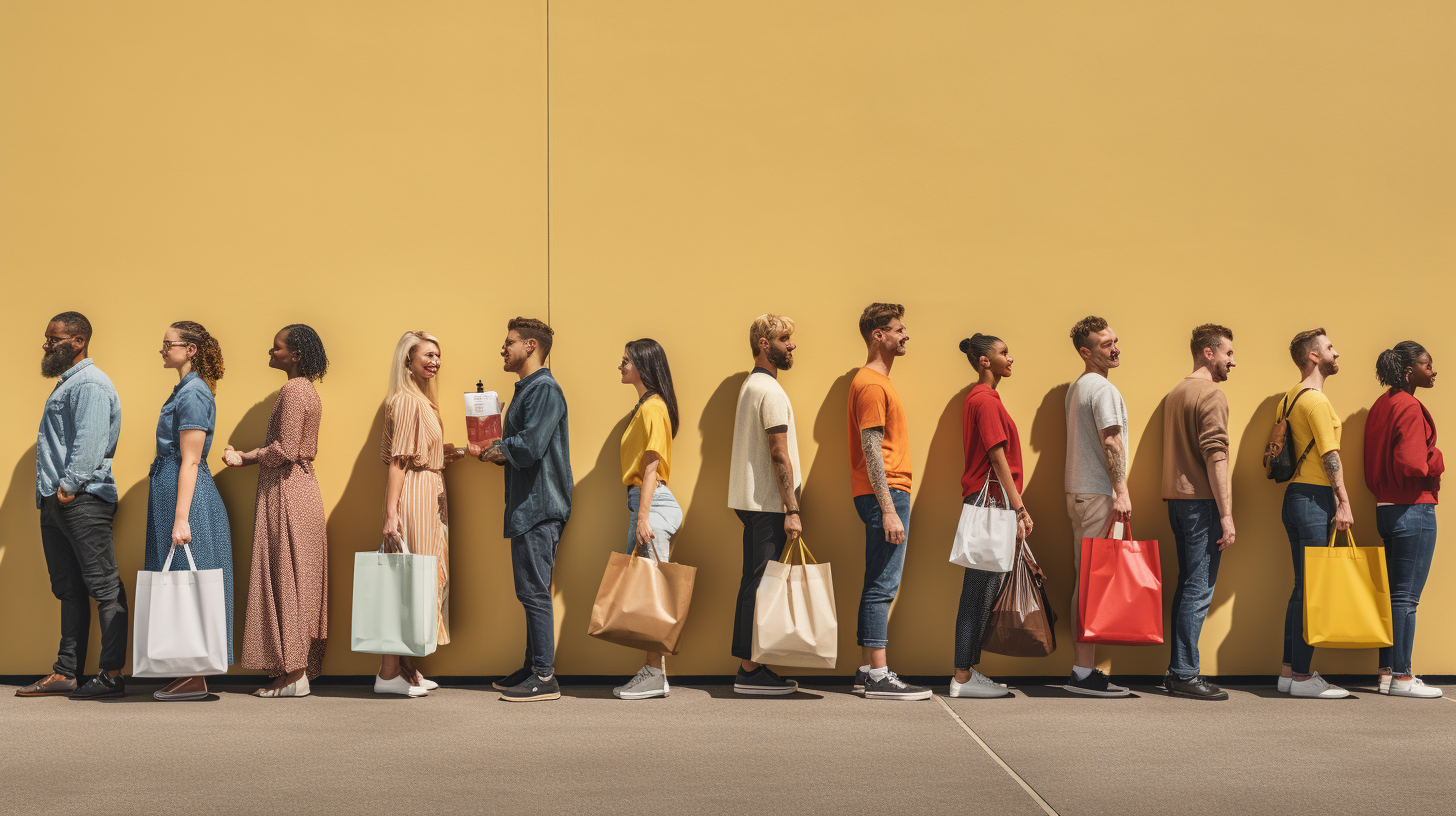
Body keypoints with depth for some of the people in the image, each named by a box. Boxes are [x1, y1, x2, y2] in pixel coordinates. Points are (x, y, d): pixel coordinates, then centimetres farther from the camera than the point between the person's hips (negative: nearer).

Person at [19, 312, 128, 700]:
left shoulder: (90, 385, -9)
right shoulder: (66, 384, 23)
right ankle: (66, 673, 16)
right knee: (68, 590, 11)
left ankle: (112, 674, -5)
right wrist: (49, 493, 17)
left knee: (103, 585, -7)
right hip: (55, 502, 10)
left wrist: (69, 485, -21)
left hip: (83, 500, -10)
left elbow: (90, 442, -20)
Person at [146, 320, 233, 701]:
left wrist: (181, 519, -22)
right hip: (168, 491, 10)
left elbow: (190, 461, -19)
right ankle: (187, 674, 15)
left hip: (185, 497, -10)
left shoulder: (194, 393, -14)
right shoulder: (184, 391, 17)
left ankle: (195, 680, -2)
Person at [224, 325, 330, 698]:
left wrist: (246, 457, -7)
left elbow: (285, 449, -20)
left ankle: (292, 674, -2)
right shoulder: (307, 389, 16)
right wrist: (247, 457, 13)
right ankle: (302, 668, 15)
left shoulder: (293, 390, -14)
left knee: (285, 578, -5)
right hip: (302, 485, 10)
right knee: (300, 581, 11)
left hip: (286, 491, -10)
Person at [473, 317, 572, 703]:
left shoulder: (545, 389, -12)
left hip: (539, 505, -10)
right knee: (530, 591, 14)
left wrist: (499, 449, -7)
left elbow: (530, 446, -23)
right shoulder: (525, 390, 20)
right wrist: (489, 451, 7)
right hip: (526, 505, 10)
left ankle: (545, 678, -4)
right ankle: (534, 667, 22)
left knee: (534, 591, -8)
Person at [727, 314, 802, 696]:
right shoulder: (770, 390, -13)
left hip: (752, 500, 10)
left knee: (754, 582, 11)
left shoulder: (750, 385, 18)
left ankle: (749, 665, 15)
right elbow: (779, 454, -18)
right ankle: (750, 670, -4)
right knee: (760, 583, -7)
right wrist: (792, 510, -18)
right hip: (768, 503, -10)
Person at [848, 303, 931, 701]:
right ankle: (879, 676, -7)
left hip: (889, 494, 10)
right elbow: (871, 450, -18)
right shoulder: (871, 384, -11)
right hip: (885, 494, -10)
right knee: (883, 585, -9)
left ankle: (867, 670, 16)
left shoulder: (877, 380, 21)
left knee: (878, 586, 11)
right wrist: (889, 509, -22)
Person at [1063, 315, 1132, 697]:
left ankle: (1081, 667, 14)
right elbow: (1111, 441, -18)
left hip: (1077, 491, 10)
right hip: (1099, 493, -10)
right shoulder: (1103, 388, -12)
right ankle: (1085, 671, -7)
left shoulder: (1075, 388, 17)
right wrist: (1122, 491, -20)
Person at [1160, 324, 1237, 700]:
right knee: (1199, 589, -6)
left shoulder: (1176, 393, 18)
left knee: (1187, 586, 12)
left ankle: (1178, 671, 15)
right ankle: (1186, 674, -4)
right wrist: (1226, 514, -18)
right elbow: (1215, 457, -17)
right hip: (1202, 501, -9)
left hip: (1177, 499, 9)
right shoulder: (1211, 395, -10)